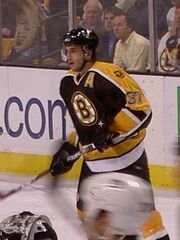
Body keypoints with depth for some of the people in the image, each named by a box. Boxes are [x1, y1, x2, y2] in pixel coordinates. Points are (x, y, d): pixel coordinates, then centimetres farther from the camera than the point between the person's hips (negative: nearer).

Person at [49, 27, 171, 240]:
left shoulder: (108, 75, -20)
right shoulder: (69, 83, 6)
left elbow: (141, 110, -23)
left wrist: (111, 133, -28)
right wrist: (69, 148, 14)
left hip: (126, 156, -8)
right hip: (93, 158, 8)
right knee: (86, 210, 16)